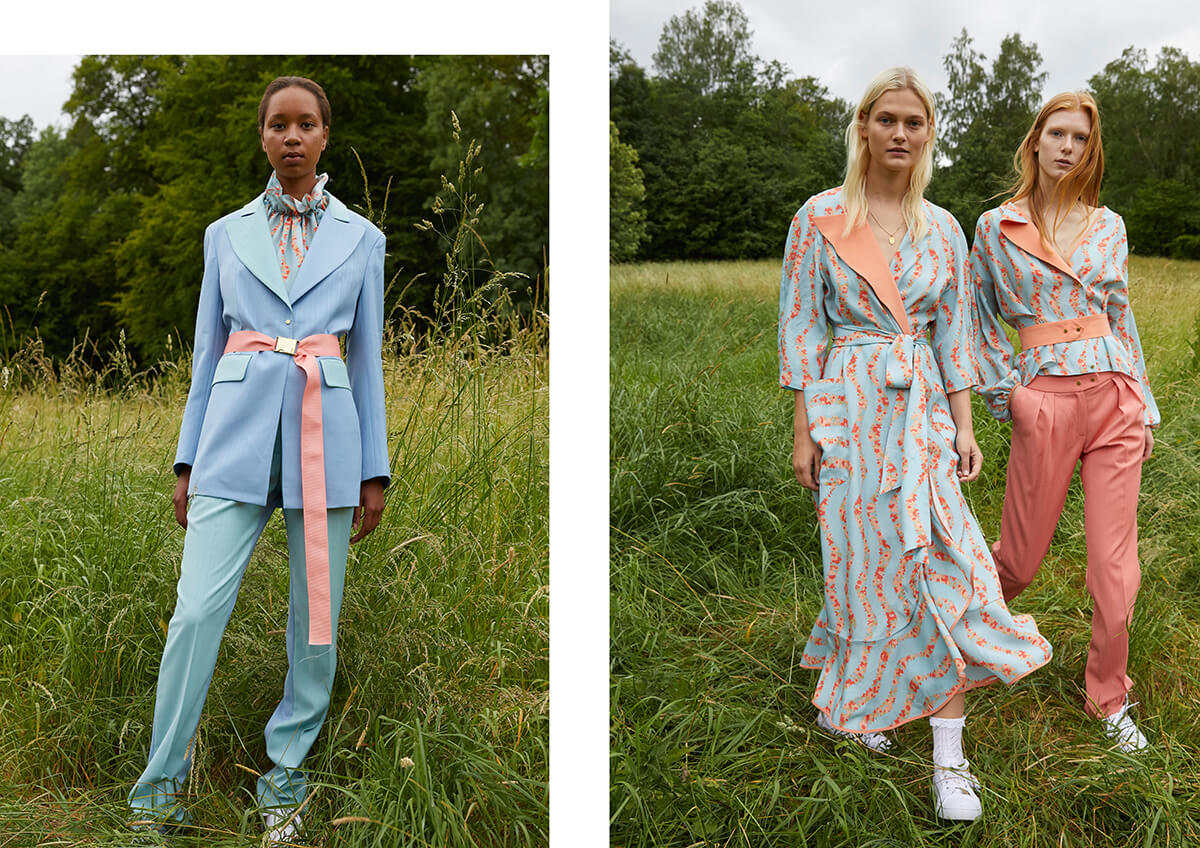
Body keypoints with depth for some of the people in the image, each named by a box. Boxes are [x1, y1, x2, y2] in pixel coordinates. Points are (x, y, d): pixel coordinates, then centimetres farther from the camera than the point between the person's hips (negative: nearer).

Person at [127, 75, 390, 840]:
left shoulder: (361, 238, 9)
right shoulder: (226, 234, 12)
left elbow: (368, 358, 10)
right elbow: (208, 352, 14)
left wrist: (375, 471, 6)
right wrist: (188, 461, 9)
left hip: (326, 433, 0)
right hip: (237, 430, 0)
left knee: (317, 621, 3)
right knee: (197, 610, -8)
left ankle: (285, 783, 21)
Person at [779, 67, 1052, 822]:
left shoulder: (944, 229, 9)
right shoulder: (820, 218, -1)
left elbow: (954, 334, 10)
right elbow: (802, 325, -2)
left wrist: (964, 424, 3)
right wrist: (804, 429, -5)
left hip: (922, 408, 3)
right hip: (848, 404, -2)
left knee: (940, 560, -5)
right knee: (865, 557, 4)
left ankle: (949, 753, 2)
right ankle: (852, 698, 32)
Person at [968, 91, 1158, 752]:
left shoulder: (1108, 226, 10)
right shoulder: (996, 226, 4)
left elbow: (1122, 318, 15)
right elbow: (983, 318, 10)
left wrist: (1143, 402, 12)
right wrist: (1003, 395, 1)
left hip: (1114, 395, 2)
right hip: (1043, 399, -2)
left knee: (1115, 562, 2)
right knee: (1023, 555, 5)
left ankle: (1110, 698, 19)